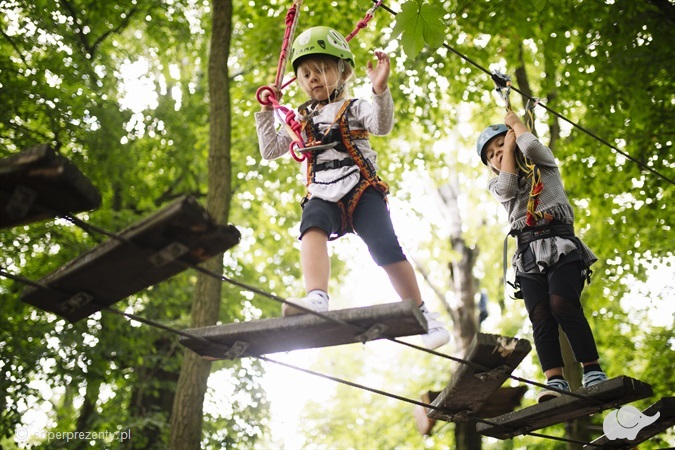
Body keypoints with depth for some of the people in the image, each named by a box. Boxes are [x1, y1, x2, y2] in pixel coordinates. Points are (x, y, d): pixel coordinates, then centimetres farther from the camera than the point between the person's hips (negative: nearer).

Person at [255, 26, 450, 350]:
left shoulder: (353, 108, 11)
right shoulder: (301, 120, 23)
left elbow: (382, 125, -10)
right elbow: (270, 150, 22)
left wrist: (380, 89, -26)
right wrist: (266, 114, 12)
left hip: (361, 188, -2)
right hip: (322, 195, 2)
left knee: (386, 249, -16)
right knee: (312, 227, -32)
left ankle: (424, 316, -1)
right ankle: (317, 299, -54)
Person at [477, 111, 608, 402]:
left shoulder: (545, 165, 21)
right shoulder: (497, 186, 27)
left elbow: (531, 145, -1)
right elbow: (507, 187, 2)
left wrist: (514, 123, 17)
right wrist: (508, 148, 14)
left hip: (561, 246, -2)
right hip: (528, 255, 3)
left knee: (561, 304, -25)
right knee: (540, 315, -18)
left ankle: (593, 370, -23)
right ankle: (555, 380, -27)